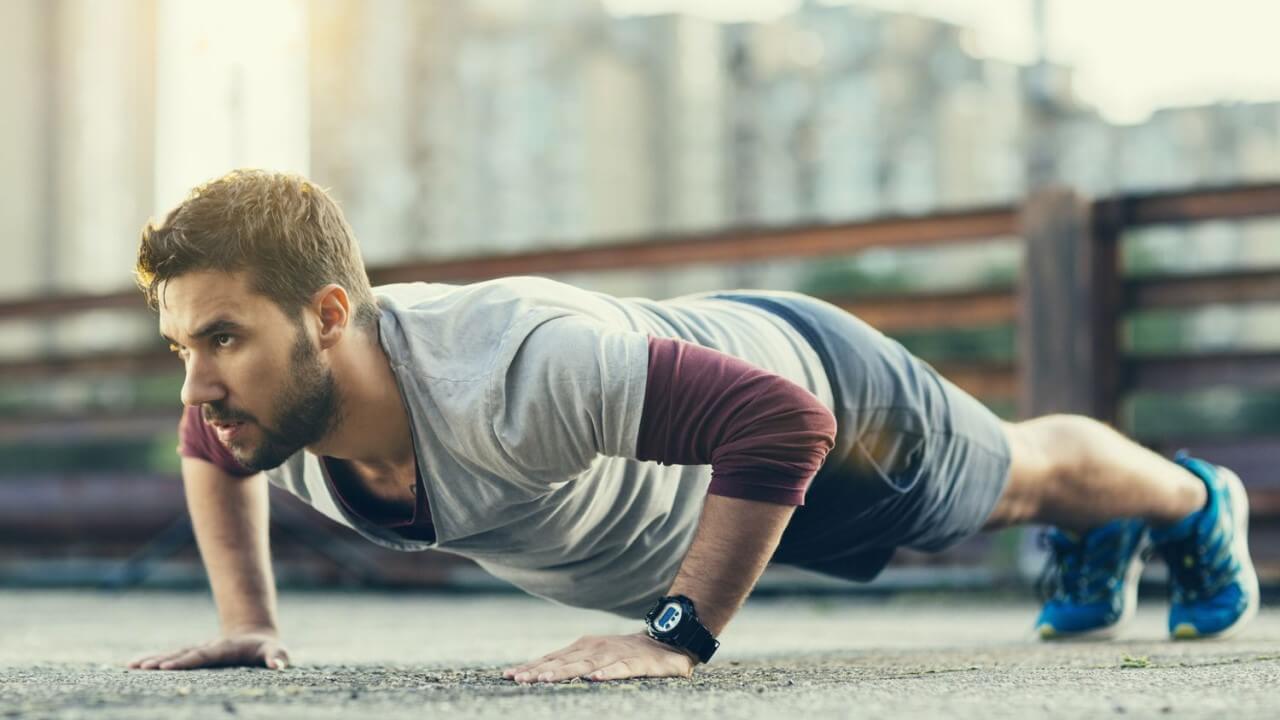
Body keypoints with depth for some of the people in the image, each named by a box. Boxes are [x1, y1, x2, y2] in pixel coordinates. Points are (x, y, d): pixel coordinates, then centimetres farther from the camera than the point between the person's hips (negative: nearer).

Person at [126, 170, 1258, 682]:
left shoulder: (512, 371, -51)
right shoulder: (263, 399, -27)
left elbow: (782, 421, -50)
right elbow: (210, 445, 0)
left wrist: (676, 637, -48)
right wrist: (247, 623, -7)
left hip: (806, 383, -6)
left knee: (1022, 474, 26)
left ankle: (1194, 500, 59)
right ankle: (1098, 545, 69)